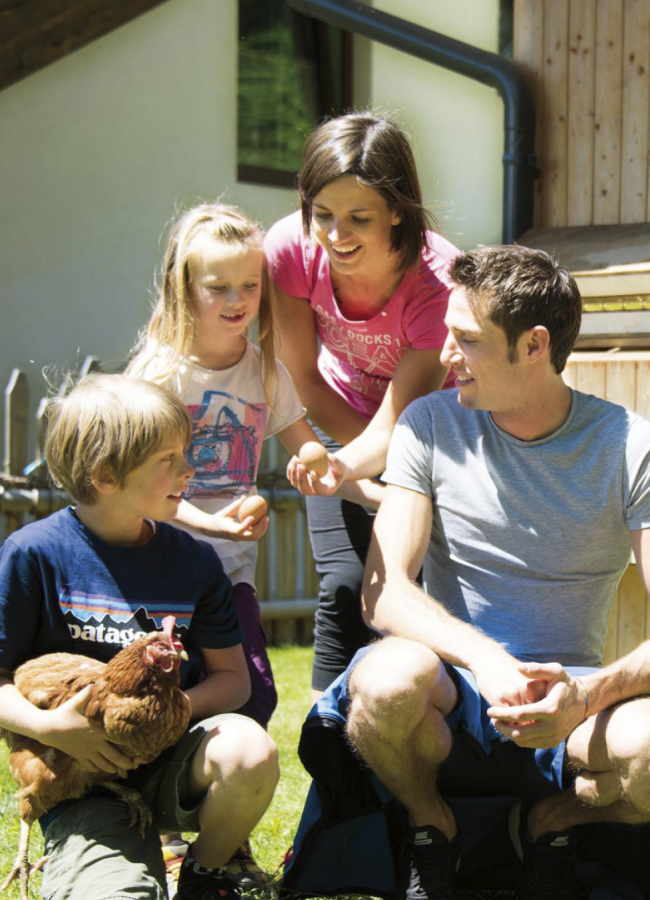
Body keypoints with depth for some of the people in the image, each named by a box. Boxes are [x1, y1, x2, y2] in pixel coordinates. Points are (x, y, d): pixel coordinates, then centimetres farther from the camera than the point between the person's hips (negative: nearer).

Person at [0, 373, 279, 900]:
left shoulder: (194, 560, 3)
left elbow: (232, 676, 6)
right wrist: (49, 726, -22)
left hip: (173, 762, 3)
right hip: (83, 776, -3)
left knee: (251, 751, -31)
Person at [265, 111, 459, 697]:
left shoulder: (439, 281, -33)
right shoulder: (291, 248, -26)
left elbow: (395, 424, -33)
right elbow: (304, 379, -13)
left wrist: (342, 469, -54)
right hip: (344, 424, 2)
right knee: (346, 587, -13)